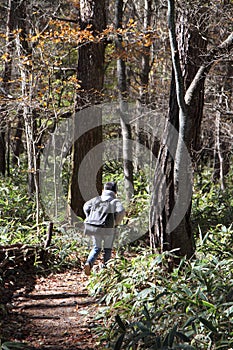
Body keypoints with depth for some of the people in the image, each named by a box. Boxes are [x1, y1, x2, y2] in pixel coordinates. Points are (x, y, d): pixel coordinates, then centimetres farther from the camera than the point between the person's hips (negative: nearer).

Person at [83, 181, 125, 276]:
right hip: (108, 229, -3)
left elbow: (86, 206, 5)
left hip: (94, 228, 3)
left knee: (96, 248, 19)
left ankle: (89, 263, -5)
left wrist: (90, 219, 10)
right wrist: (116, 223, -1)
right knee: (108, 249, 16)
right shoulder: (115, 201, 3)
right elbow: (121, 211, -14)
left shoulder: (97, 199, 13)